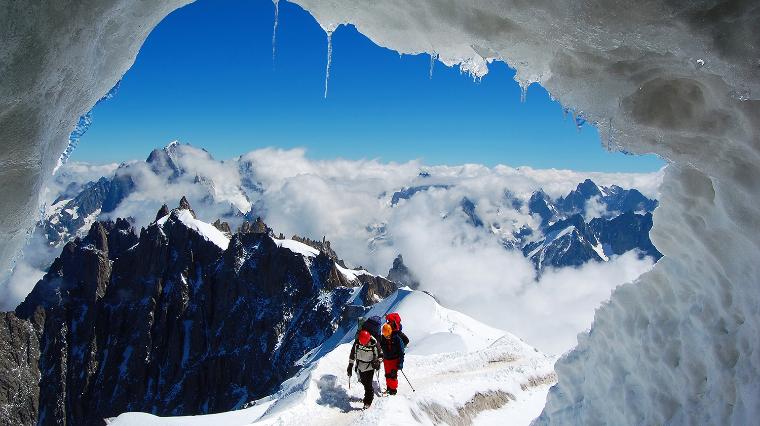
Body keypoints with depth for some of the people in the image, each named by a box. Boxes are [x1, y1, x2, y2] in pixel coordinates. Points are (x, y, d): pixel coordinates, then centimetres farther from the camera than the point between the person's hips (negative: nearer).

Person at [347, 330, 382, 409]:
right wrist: (350, 365, 4)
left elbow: (380, 355, -8)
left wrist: (378, 362, -28)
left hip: (370, 367, -4)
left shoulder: (374, 344, -22)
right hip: (360, 366, 4)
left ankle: (367, 402, 7)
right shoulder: (357, 343, -16)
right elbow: (352, 354, 0)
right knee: (363, 382, 19)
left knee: (368, 385, -8)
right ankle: (371, 394, 47)